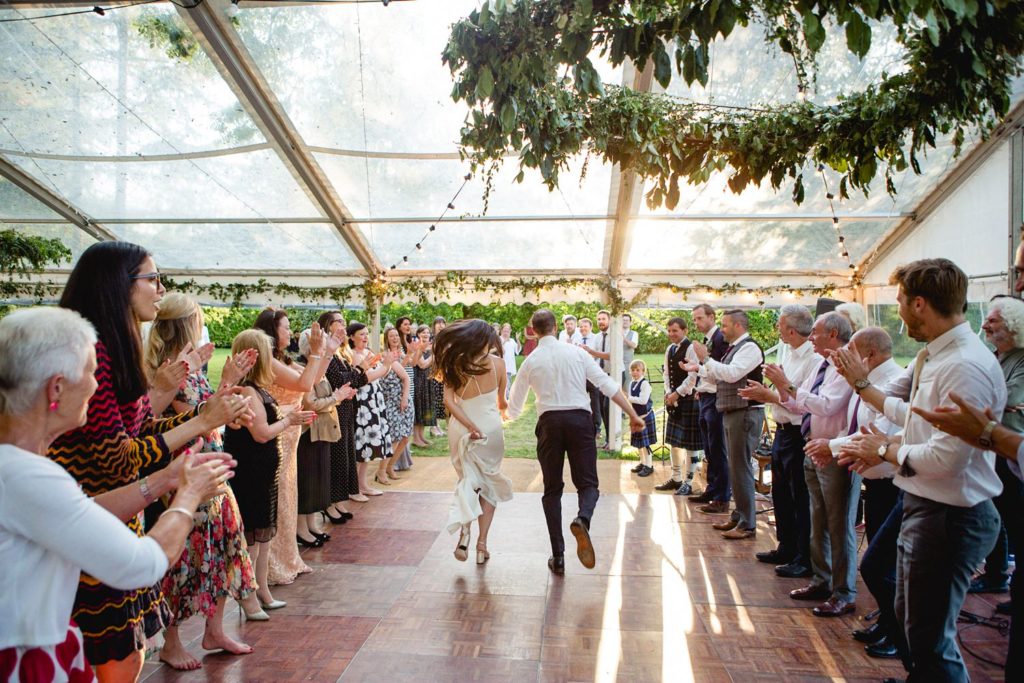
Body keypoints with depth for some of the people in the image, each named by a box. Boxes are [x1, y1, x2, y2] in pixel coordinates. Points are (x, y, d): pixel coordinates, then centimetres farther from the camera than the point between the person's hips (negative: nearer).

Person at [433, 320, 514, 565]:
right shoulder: (497, 363, -6)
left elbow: (448, 400, -13)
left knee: (468, 480, 18)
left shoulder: (455, 363, -3)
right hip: (490, 429, -1)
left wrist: (470, 425, -15)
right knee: (489, 484, 14)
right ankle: (482, 543, 11)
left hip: (461, 430, 2)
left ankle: (464, 527, -5)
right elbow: (501, 401, 3)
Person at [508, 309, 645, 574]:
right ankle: (583, 519, -27)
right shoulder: (576, 352, 6)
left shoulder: (530, 361, 6)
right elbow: (607, 384, 1)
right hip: (580, 418, 0)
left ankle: (558, 557, 9)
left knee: (552, 489, 11)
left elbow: (514, 408, 13)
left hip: (549, 422, 1)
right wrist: (633, 414, 6)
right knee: (587, 483, 7)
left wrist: (509, 414, 37)